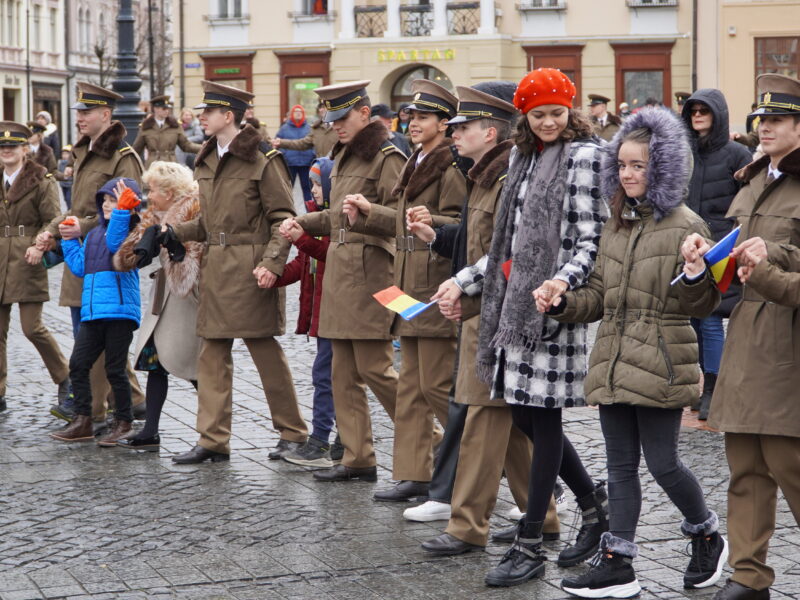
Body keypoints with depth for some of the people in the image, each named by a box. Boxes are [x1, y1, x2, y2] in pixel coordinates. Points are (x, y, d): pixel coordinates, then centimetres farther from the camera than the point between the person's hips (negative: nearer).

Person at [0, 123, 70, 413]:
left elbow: (53, 221, -6)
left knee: (33, 328, -8)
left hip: (26, 264, -5)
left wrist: (40, 246, -22)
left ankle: (65, 378, 14)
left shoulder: (41, 182, -2)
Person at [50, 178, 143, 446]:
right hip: (92, 311, 8)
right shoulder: (94, 234, 19)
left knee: (115, 369, 0)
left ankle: (123, 423, 13)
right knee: (78, 365, 4)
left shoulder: (130, 232, -4)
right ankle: (82, 421, 12)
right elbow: (80, 267, 22)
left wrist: (122, 210, -31)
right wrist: (70, 240, 18)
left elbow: (115, 244, -26)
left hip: (119, 310, -7)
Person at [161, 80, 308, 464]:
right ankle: (213, 440, 9)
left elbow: (283, 218, -9)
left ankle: (293, 432, 14)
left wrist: (272, 263, -20)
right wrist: (176, 232, 5)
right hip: (215, 268, 7)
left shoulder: (263, 160, -8)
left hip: (249, 268, -7)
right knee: (212, 353, 5)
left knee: (265, 350, 1)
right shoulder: (206, 161, 14)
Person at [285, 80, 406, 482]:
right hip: (338, 268, 9)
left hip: (370, 271, -9)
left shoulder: (386, 158, -8)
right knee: (343, 373, 8)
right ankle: (358, 460, 12)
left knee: (374, 368, -8)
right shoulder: (343, 158, 19)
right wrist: (303, 222, 15)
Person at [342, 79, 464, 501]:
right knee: (411, 386, 10)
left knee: (438, 385, -7)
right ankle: (413, 474, 15)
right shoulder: (417, 166, 17)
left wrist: (433, 222, -38)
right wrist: (368, 214, 32)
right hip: (411, 290, 10)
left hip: (437, 290, -10)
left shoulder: (451, 167, -13)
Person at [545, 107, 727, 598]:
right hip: (614, 361, 6)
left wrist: (697, 275, -29)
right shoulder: (616, 225, 13)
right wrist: (563, 302, 2)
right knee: (621, 465, 9)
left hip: (660, 364, -6)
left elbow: (702, 305, -9)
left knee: (662, 463, -1)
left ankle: (707, 537, 24)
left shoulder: (685, 226, -7)